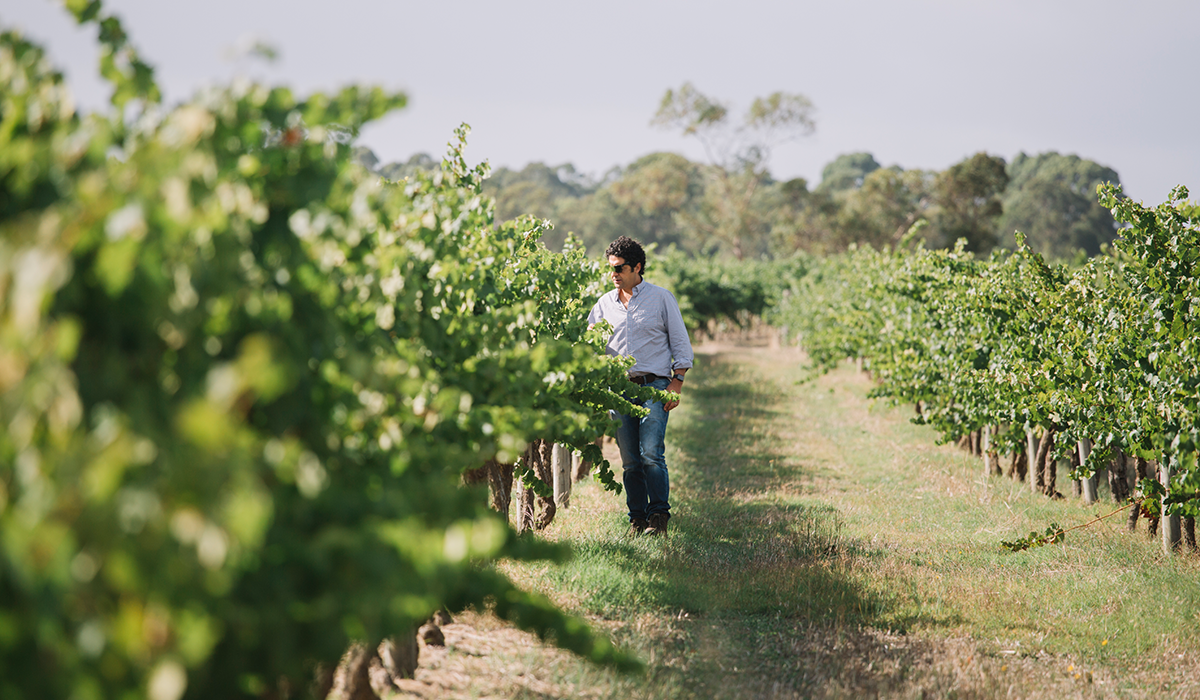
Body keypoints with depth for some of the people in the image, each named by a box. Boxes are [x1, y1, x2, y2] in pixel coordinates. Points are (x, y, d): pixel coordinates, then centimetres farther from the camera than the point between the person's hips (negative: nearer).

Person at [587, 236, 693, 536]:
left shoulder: (661, 298, 4)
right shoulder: (605, 304, 13)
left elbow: (680, 342, 5)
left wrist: (676, 382, -4)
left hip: (654, 386, -4)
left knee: (651, 453, -14)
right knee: (629, 460, 3)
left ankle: (659, 517, -8)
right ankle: (637, 518, 10)